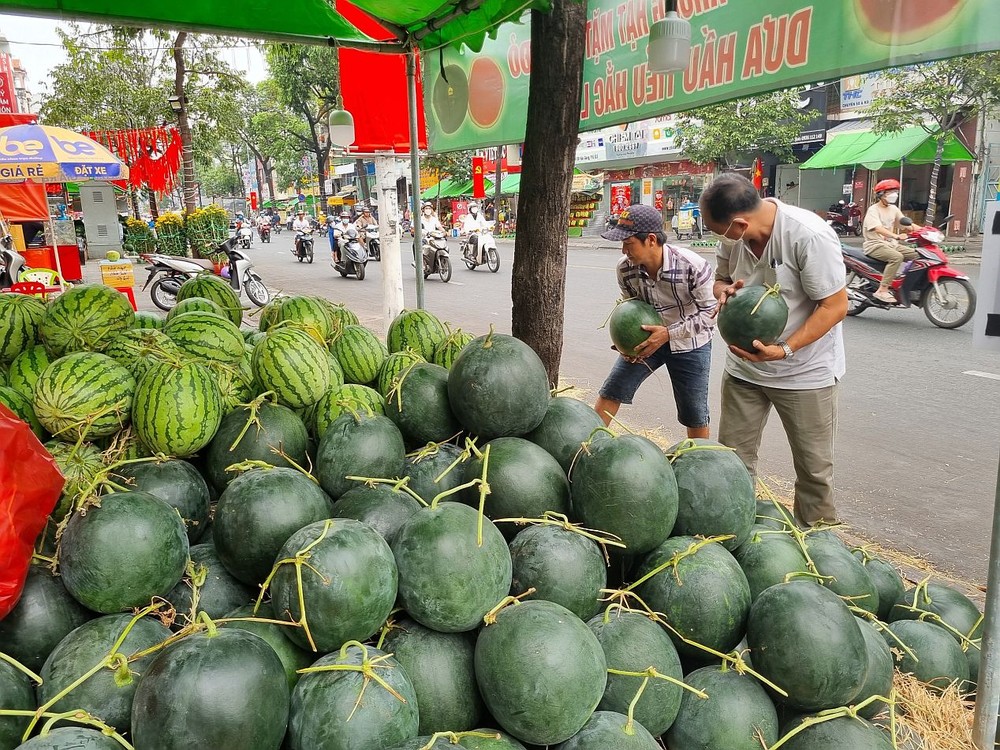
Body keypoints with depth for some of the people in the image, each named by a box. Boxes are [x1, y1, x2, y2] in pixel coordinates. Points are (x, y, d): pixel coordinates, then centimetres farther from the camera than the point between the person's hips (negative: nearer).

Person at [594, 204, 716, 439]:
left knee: (695, 417, 5)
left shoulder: (693, 266, -28)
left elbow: (710, 313, -20)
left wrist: (668, 333, -30)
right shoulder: (625, 268, -15)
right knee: (610, 393, -2)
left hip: (689, 344, -3)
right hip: (647, 339, 4)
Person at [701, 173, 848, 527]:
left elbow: (835, 305, -19)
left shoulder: (809, 236, -24)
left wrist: (785, 350, -28)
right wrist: (725, 290, -15)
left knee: (814, 469, 9)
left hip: (804, 373, -5)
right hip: (743, 366, 5)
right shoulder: (733, 236, -7)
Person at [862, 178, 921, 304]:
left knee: (917, 255, -6)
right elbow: (878, 229, -26)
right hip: (875, 245, -8)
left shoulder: (893, 209, 14)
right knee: (897, 257, -33)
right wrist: (896, 236, -41)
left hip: (891, 244, 8)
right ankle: (882, 291, -33)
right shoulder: (873, 210, -10)